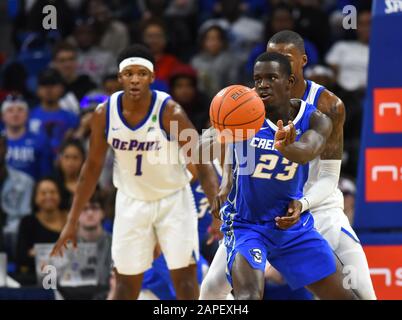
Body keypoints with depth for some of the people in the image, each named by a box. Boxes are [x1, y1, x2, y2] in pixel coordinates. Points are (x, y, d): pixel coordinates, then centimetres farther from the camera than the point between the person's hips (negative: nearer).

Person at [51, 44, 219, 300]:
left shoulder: (170, 112, -22)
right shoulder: (105, 113, -12)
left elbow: (202, 163, -23)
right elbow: (93, 166, 1)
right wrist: (72, 221, 1)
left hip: (173, 199, -2)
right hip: (131, 200, 2)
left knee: (185, 278, -6)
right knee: (126, 283, 4)